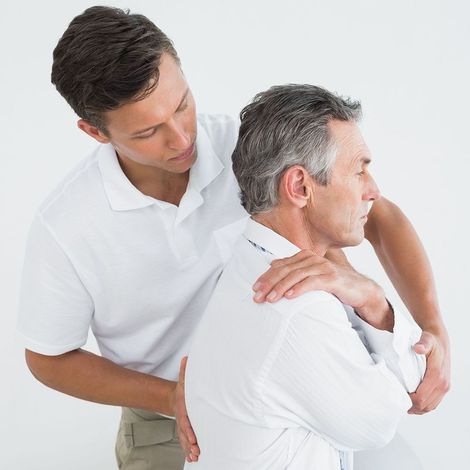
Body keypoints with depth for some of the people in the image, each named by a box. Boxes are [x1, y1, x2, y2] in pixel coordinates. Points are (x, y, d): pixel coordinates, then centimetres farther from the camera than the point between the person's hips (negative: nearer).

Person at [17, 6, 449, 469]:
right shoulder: (65, 225, -25)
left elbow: (379, 215, -18)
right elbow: (48, 358, -11)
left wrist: (434, 329, -33)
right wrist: (171, 398, -22)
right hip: (168, 422, -2)